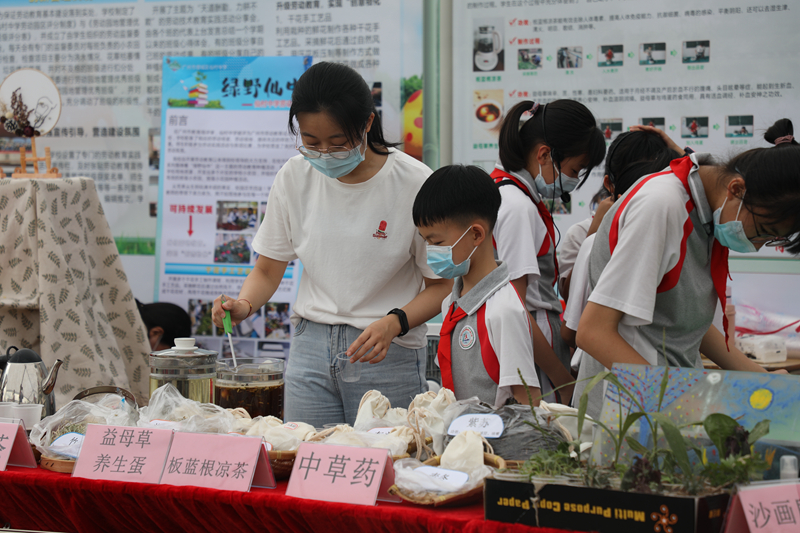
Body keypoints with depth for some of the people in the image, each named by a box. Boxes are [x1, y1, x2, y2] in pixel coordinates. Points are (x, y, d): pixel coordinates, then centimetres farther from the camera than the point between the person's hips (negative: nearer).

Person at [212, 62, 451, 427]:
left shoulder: (415, 184, -10)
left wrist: (394, 324, -22)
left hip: (388, 354, -3)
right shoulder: (294, 177, 1)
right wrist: (244, 304, -13)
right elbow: (268, 270, 8)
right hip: (311, 346, 3)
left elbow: (441, 284, -5)